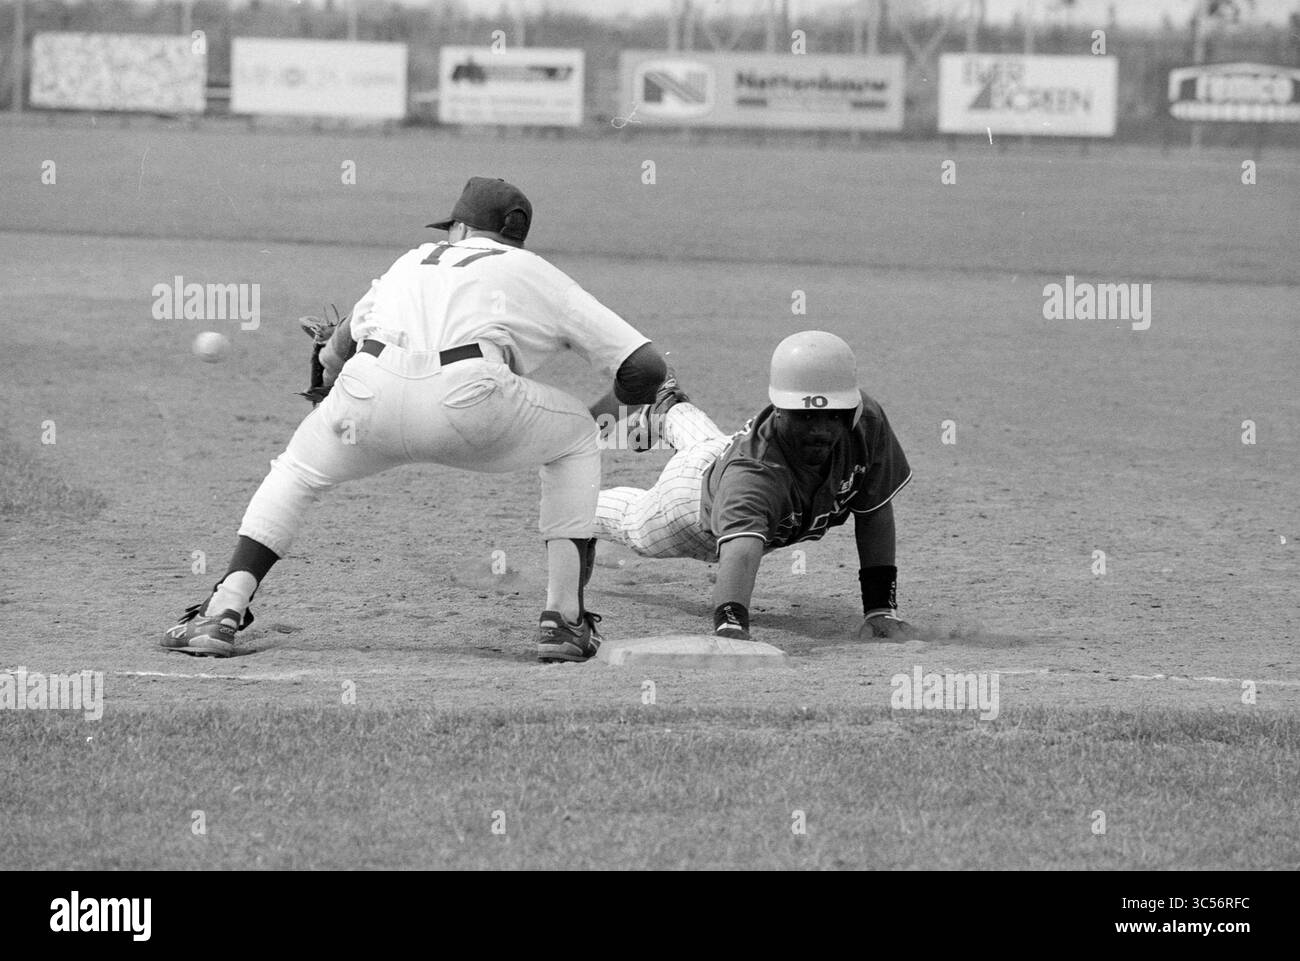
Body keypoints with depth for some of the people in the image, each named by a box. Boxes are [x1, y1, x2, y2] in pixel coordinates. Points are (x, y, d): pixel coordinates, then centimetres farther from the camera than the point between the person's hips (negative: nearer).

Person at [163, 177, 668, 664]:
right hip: (467, 399, -2)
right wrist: (614, 403, 44)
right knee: (575, 437, 27)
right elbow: (647, 366, 22)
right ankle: (564, 620, 18)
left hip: (369, 396, 2)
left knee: (296, 470, 32)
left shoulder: (413, 260, 36)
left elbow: (335, 354, 39)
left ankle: (224, 613, 12)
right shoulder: (538, 274, 28)